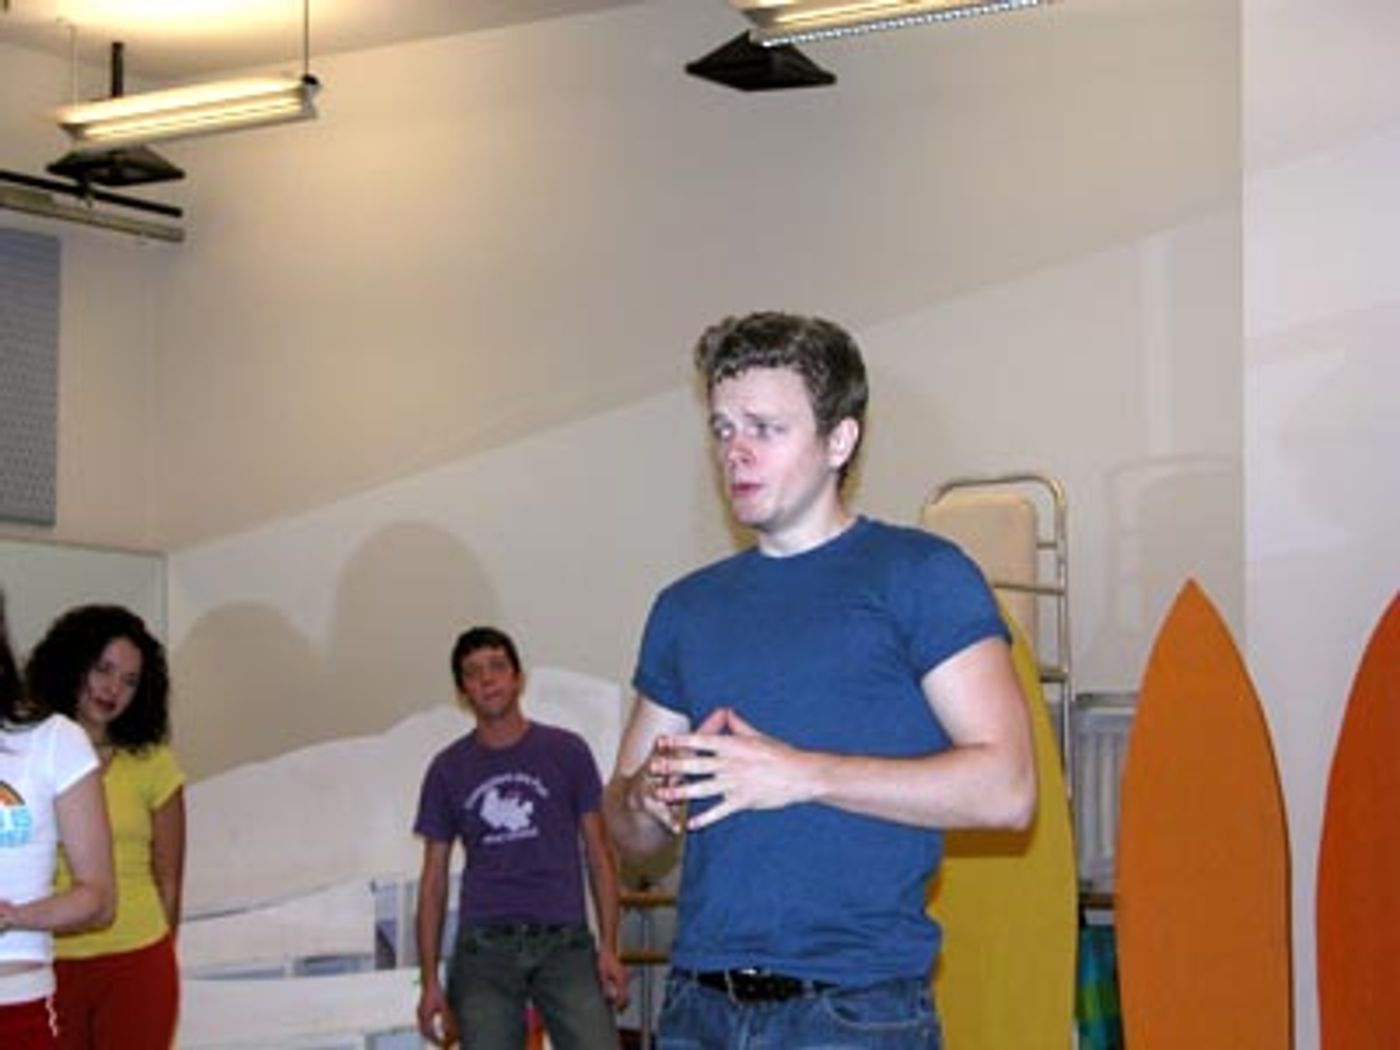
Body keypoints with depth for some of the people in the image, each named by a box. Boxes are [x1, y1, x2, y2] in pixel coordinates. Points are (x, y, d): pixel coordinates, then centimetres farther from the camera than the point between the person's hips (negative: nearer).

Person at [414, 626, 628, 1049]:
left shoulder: (566, 752, 7)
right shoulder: (448, 769, 10)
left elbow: (598, 854, 9)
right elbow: (434, 878, 12)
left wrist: (609, 947, -1)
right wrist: (430, 981, 5)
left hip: (563, 940, -1)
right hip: (484, 947, 1)